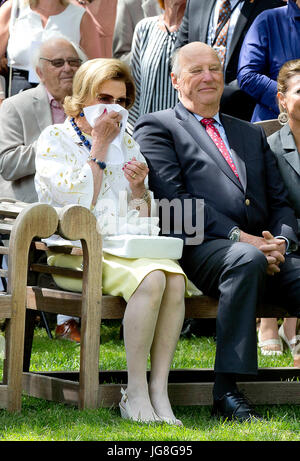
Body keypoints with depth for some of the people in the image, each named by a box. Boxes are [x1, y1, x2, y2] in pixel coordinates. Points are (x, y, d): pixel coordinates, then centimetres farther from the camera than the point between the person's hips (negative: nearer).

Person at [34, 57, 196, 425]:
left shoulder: (126, 142, 21)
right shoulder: (55, 139, 5)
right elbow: (79, 204, -8)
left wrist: (138, 187, 0)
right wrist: (99, 146, -6)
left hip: (128, 248, 5)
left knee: (174, 278, -29)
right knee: (151, 279, -33)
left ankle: (158, 392, -30)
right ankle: (136, 393, -28)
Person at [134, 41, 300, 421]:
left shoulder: (251, 133, 32)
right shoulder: (157, 127, 13)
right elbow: (173, 198, -3)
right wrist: (238, 237, -12)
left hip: (264, 249, 5)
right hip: (203, 249, -5)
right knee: (247, 260, -39)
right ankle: (226, 392, -37)